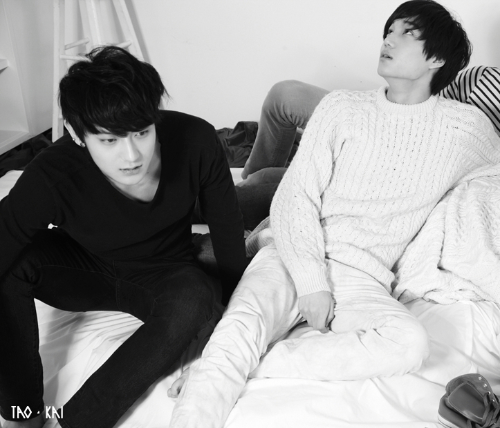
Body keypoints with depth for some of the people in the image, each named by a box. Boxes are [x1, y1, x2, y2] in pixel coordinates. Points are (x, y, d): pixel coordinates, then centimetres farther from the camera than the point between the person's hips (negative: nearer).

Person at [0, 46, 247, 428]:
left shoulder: (196, 141, -27)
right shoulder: (51, 178, -32)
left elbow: (227, 226, -12)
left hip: (163, 277, 1)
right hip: (83, 269, 0)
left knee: (193, 301, -34)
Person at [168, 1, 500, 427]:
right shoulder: (340, 107, 8)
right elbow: (295, 197, 1)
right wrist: (312, 281, -14)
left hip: (362, 280, 0)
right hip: (294, 259, 0)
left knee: (409, 341, -32)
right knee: (238, 332, -30)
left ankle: (228, 368, -27)